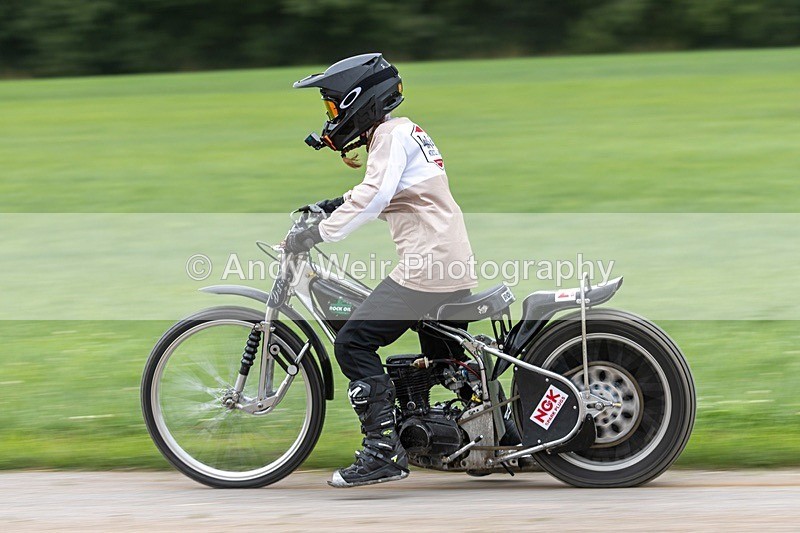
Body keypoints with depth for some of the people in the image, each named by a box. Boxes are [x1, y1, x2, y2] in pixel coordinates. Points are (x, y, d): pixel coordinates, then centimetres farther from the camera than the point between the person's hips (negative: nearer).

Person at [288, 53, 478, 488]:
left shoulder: (392, 135, -9)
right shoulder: (404, 132, 21)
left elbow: (373, 198, -23)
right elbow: (378, 194, 36)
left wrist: (318, 235, -21)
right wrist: (328, 207, 26)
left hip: (426, 266, -11)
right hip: (457, 270, 11)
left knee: (354, 343, -12)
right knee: (444, 358, 23)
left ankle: (383, 451, -19)